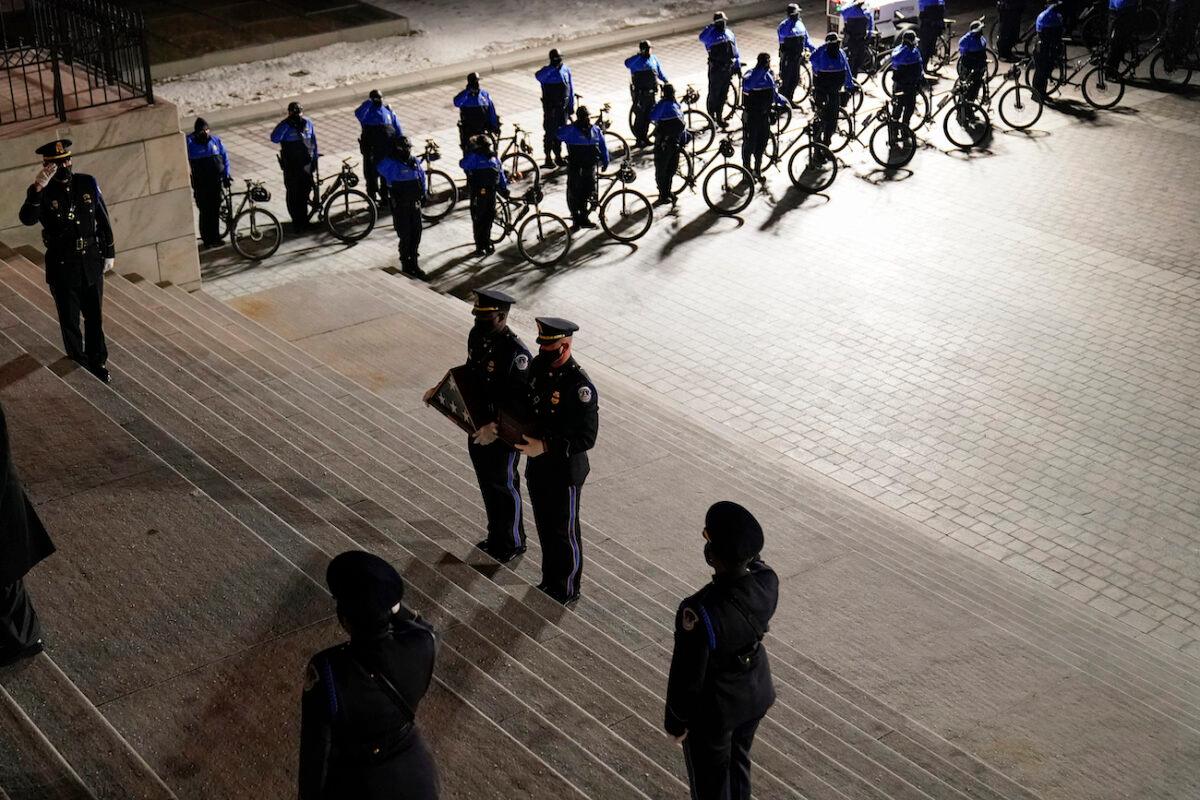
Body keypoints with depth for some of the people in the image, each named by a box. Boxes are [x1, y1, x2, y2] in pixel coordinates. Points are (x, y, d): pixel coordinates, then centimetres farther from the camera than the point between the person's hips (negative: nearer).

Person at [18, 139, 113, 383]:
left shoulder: (88, 184, -4)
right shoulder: (43, 192, -12)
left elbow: (103, 220, 6)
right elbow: (27, 219, -31)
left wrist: (109, 253, 9)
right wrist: (37, 190, -44)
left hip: (91, 263, 2)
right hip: (62, 268, -2)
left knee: (95, 318, 15)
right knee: (70, 322, 11)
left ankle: (97, 362, 32)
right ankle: (78, 365, 28)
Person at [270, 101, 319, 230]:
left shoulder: (308, 123, -1)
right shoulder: (285, 125, -13)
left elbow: (313, 142, 9)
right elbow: (274, 138, -30)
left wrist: (315, 159, 9)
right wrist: (286, 124, -34)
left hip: (306, 164, 3)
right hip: (290, 165, -3)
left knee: (305, 191, 10)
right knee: (293, 193, 0)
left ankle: (303, 218, 26)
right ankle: (297, 220, 12)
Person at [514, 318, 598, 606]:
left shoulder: (579, 386, -28)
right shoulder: (538, 366, -5)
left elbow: (587, 438, -26)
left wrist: (545, 447, -29)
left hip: (565, 471, -7)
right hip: (537, 465, 7)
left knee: (564, 532, 13)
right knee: (544, 526, 23)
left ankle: (568, 590, 33)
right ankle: (550, 581, 44)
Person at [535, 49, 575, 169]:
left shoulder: (566, 70, 3)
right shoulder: (547, 71, -11)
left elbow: (571, 88, 9)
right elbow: (538, 76, -35)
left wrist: (571, 105, 9)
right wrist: (553, 67, -35)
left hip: (563, 106, 4)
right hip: (550, 106, -4)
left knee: (560, 131, 12)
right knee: (550, 132, 0)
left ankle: (558, 156, 24)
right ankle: (548, 158, 9)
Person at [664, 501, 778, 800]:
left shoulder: (699, 612, -40)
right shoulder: (768, 580, -24)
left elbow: (687, 675, -25)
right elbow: (753, 565, 4)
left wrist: (674, 720, -7)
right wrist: (744, 546, -15)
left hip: (713, 708, -5)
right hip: (755, 692, 5)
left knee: (710, 776, 23)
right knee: (738, 759, 32)